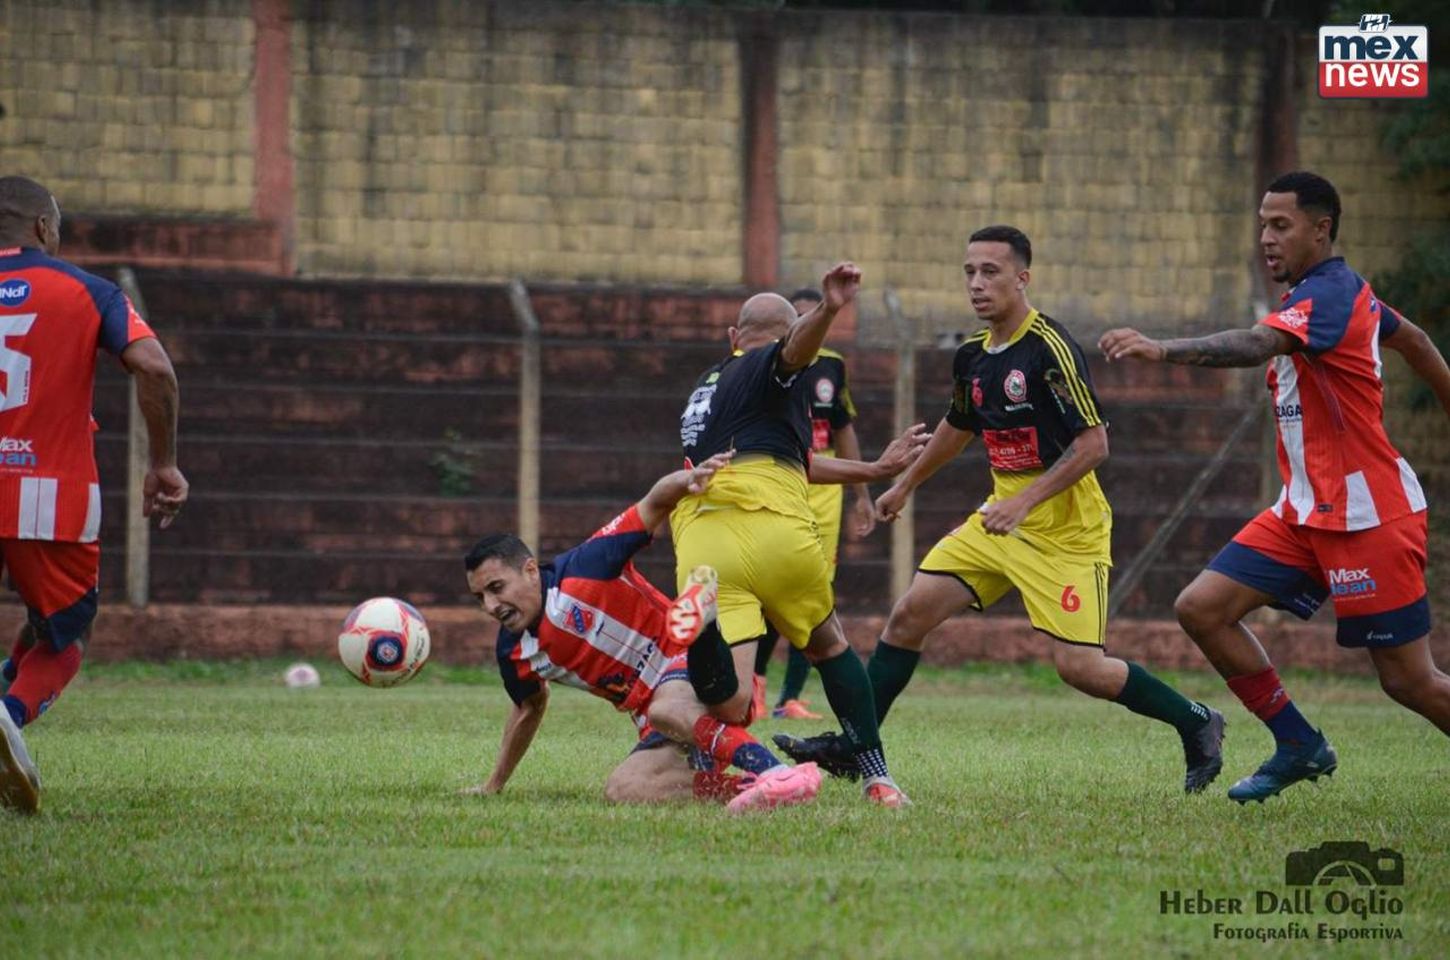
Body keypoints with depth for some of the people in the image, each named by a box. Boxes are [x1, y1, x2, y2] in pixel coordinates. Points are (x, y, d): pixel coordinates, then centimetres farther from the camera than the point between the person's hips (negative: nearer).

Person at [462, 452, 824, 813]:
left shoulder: (584, 568, -11)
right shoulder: (514, 652, 8)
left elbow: (654, 504, -13)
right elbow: (530, 707, 30)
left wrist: (686, 479, -36)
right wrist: (494, 784, 38)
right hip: (653, 718, 7)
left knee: (666, 710, -41)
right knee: (621, 790, -22)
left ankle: (780, 774, -56)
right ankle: (742, 786, -24)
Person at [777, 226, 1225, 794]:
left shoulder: (1050, 348, -18)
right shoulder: (972, 355, 6)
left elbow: (1093, 444, -22)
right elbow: (958, 426, 27)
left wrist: (1024, 502, -27)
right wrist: (905, 485, 37)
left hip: (1066, 529, -8)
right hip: (1002, 518, 8)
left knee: (1079, 666, -14)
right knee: (910, 615, 1)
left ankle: (1196, 725, 7)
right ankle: (850, 747, 9)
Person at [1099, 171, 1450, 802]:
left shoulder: (1329, 294, -19)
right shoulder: (1342, 292, 11)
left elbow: (1256, 346, -39)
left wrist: (1162, 350, -52)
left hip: (1368, 516, -9)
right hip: (1307, 510, 9)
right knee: (1202, 608, -2)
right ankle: (1299, 747, 10)